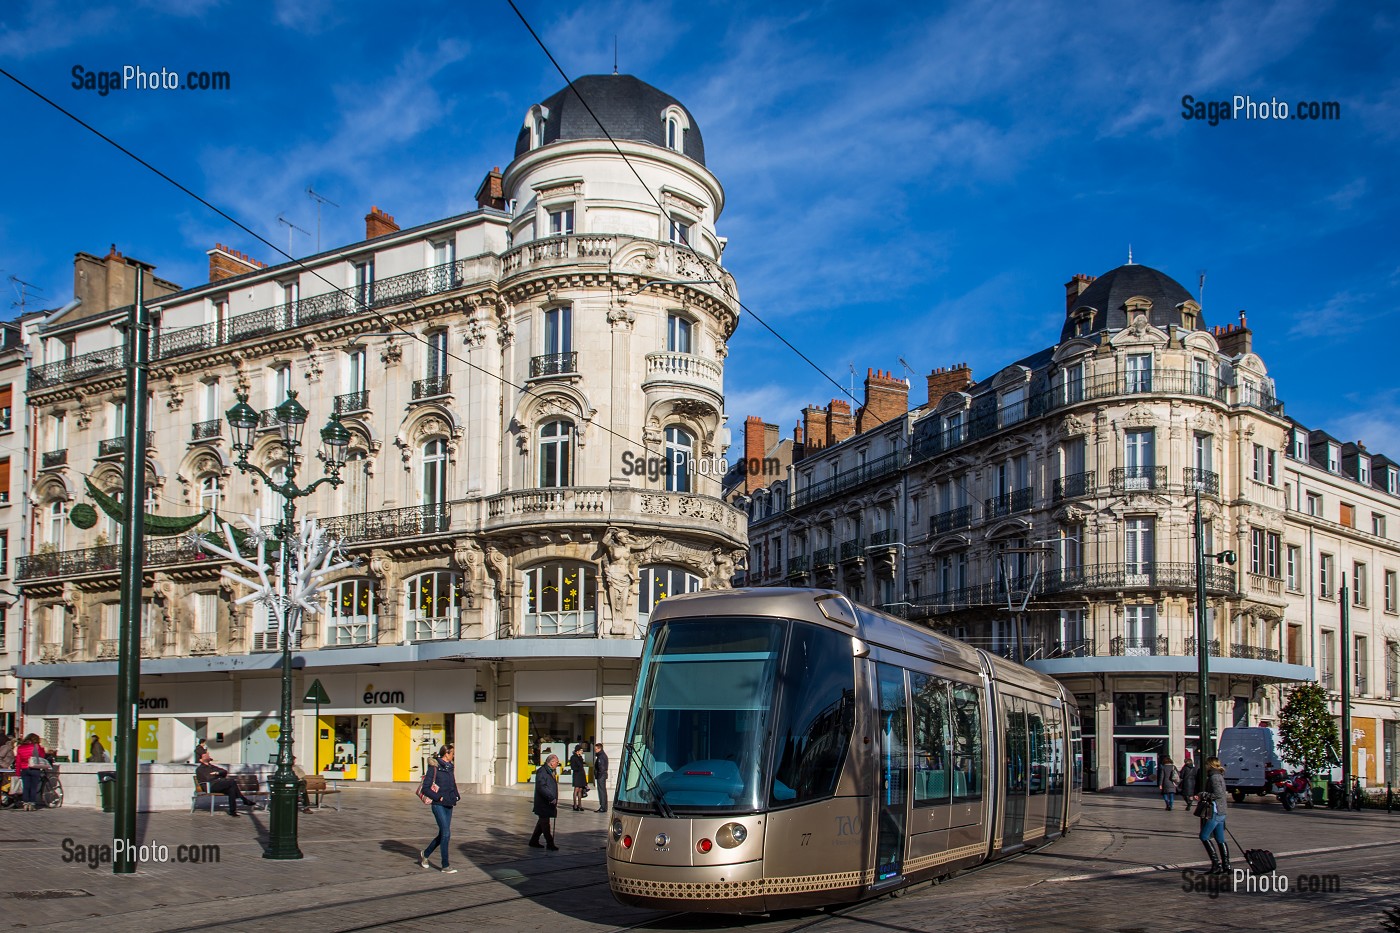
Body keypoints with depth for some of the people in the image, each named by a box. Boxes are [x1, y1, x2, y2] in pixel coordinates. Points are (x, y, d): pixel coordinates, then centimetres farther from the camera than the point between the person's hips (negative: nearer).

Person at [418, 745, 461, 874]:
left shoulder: (449, 767, 11)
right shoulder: (434, 767, -11)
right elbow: (425, 788, -13)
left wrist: (456, 796, 6)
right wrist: (438, 797, -16)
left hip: (448, 805, 8)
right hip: (439, 805, -8)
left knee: (443, 834, 13)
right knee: (446, 834, -9)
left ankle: (425, 854, 33)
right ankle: (445, 866, -2)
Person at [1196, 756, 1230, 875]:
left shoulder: (1214, 777, -14)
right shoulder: (1219, 776, 16)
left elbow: (1218, 794, -22)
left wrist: (1204, 794, -13)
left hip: (1215, 812, -10)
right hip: (1221, 812, 10)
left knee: (1204, 836, -6)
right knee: (1220, 840, 9)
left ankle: (1216, 862, -8)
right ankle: (1226, 866, 9)